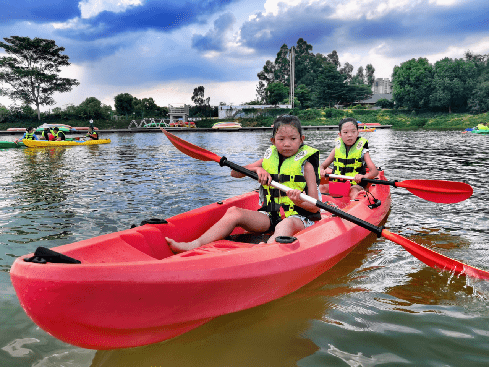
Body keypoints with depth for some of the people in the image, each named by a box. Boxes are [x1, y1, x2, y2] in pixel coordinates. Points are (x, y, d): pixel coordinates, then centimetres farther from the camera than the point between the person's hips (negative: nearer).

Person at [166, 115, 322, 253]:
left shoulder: (305, 165, -1)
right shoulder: (269, 158, 12)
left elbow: (315, 207, -6)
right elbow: (235, 173, 13)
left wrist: (299, 202, -29)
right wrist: (256, 169, -6)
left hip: (299, 217, -4)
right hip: (270, 215, 4)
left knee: (287, 225, -40)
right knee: (234, 212, -19)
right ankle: (196, 245, -33)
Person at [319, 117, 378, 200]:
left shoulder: (361, 151, -2)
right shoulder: (337, 150, 7)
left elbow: (375, 171, -12)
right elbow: (322, 165, 11)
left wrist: (364, 176, -35)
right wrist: (321, 171, -15)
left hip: (355, 185, -3)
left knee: (353, 192, -35)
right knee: (322, 187, -21)